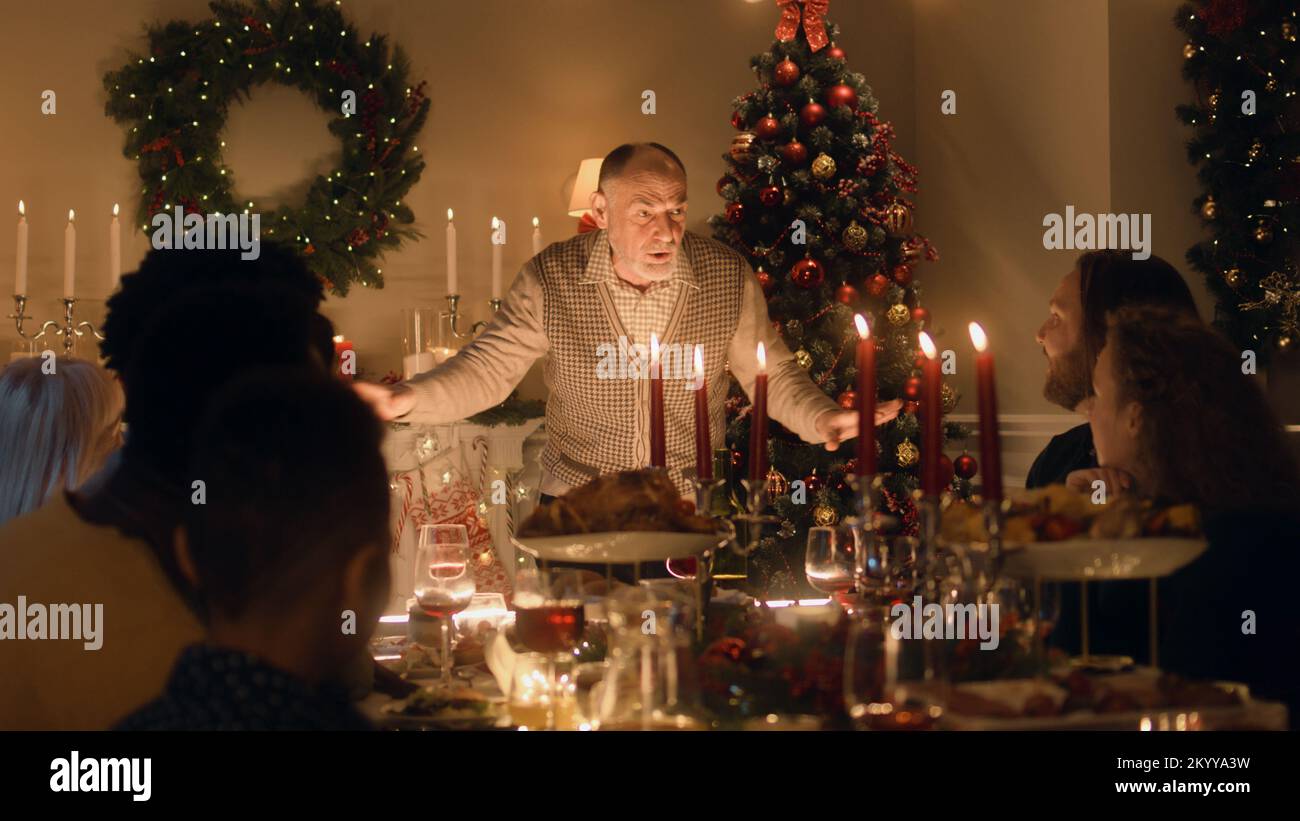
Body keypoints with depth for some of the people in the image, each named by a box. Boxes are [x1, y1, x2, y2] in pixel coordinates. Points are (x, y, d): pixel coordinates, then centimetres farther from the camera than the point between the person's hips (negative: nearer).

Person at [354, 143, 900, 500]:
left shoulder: (728, 277, -5)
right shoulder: (550, 278, -9)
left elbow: (773, 376, 3)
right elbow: (489, 366, -3)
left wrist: (821, 417, -16)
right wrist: (406, 400, -20)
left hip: (693, 508, 1)